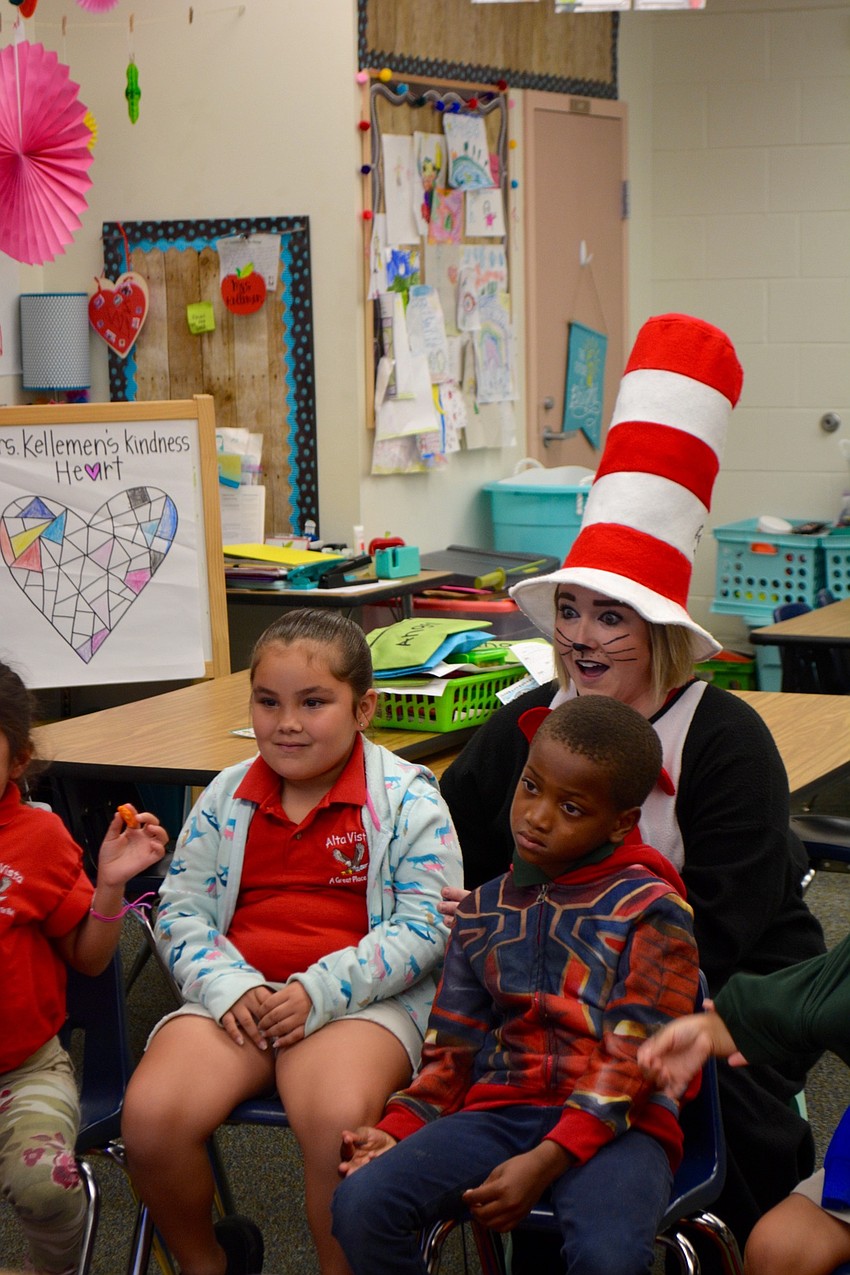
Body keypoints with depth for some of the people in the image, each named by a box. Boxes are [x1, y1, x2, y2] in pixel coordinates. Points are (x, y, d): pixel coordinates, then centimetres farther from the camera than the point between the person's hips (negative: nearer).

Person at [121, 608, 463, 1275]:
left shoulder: (406, 797, 0)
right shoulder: (227, 796, 12)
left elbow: (427, 927, -5)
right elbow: (182, 910, 13)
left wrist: (319, 992, -15)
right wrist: (228, 985, -8)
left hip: (362, 998, -4)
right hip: (238, 992, 4)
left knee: (338, 1120, -36)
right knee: (150, 1116, -22)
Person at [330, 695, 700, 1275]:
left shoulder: (652, 909, 1)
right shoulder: (486, 911, 17)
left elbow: (633, 1057, -8)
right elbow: (453, 1050, 18)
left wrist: (546, 1160, -18)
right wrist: (399, 1129, 0)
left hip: (615, 1124, -4)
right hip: (500, 1106, 4)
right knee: (361, 1204, -21)